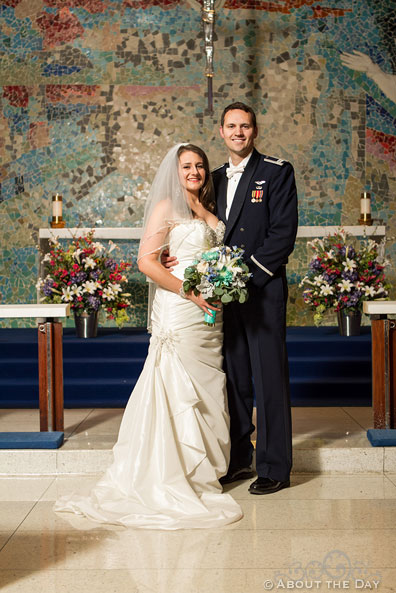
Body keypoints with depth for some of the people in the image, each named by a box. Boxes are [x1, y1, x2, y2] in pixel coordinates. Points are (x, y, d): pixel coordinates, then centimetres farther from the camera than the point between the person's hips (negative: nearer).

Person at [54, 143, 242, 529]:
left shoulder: (208, 210, 16)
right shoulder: (167, 207, -6)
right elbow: (146, 261, -14)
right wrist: (190, 292, -17)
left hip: (208, 312, 7)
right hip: (178, 311, -7)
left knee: (206, 389, 11)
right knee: (179, 390, -1)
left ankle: (202, 468, 24)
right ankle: (176, 478, 10)